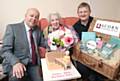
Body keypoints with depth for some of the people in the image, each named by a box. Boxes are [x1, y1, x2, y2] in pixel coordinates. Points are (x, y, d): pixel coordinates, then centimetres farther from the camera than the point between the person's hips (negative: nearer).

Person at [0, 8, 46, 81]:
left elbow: (44, 45, 19)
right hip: (15, 64, -4)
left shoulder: (38, 30, 14)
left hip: (34, 64, 5)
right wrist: (16, 62, -26)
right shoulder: (12, 28, -1)